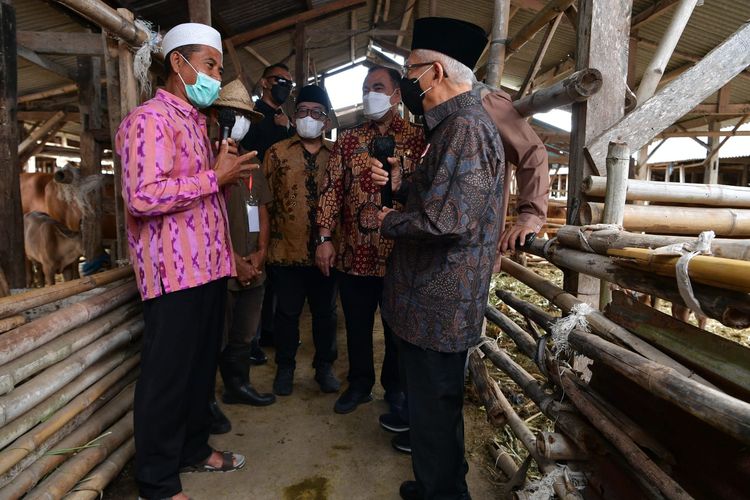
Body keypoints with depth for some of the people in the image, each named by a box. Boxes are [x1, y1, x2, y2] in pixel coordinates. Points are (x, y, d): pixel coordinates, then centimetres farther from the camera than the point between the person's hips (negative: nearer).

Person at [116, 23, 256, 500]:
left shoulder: (196, 122, 21)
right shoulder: (150, 119, -10)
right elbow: (143, 196, -24)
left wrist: (226, 168, 9)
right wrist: (215, 177, -16)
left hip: (208, 265, 9)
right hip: (175, 271, -9)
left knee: (203, 366, 17)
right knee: (167, 375, 2)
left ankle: (194, 449, 35)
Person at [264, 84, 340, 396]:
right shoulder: (277, 153, 3)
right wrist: (267, 239, -4)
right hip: (287, 250, -1)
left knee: (325, 311, 13)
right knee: (287, 311, 11)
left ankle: (324, 367, 31)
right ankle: (285, 367, 30)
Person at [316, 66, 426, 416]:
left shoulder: (419, 139, 0)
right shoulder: (347, 140, 9)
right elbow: (332, 189, 5)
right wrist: (325, 238, -1)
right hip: (353, 253, 3)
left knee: (398, 328, 12)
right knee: (356, 325, 15)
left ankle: (396, 389, 34)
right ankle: (359, 384, 36)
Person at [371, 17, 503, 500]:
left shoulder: (465, 128, -20)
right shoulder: (458, 125, 15)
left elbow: (446, 219, -29)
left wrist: (389, 220, -13)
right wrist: (399, 183, 8)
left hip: (439, 305, -11)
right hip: (437, 300, 11)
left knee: (434, 409, 6)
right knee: (437, 402, 24)